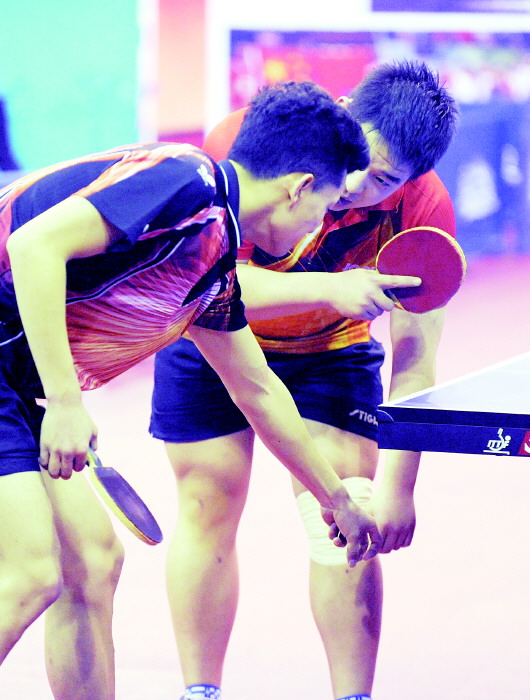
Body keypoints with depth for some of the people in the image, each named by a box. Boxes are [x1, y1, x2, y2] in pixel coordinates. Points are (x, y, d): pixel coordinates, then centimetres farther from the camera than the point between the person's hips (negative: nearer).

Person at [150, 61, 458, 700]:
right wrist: (330, 289, -51)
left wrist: (396, 487, -30)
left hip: (332, 350, 1)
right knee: (208, 509, 1)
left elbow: (413, 360, -24)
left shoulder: (423, 208, -28)